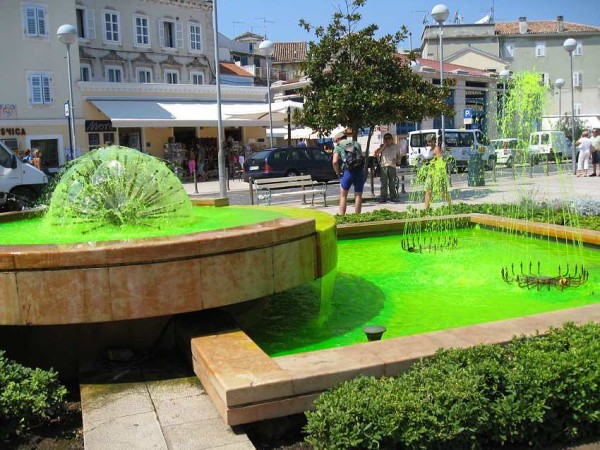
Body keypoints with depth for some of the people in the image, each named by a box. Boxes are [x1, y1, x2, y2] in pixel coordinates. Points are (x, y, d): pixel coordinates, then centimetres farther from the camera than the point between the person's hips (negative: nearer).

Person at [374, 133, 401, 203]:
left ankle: (393, 197, 10)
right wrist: (384, 145, -5)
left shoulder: (396, 147, 16)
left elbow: (399, 156, 22)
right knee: (384, 183, -4)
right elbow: (377, 153, -6)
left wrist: (397, 160, 0)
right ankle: (383, 198, -1)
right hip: (383, 166, -1)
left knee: (392, 183, 2)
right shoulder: (382, 146, 12)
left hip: (392, 166, 1)